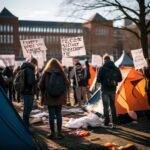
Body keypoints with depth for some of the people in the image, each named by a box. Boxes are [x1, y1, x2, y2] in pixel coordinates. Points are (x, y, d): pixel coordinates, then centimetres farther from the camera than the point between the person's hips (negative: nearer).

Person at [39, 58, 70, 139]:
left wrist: (43, 94, 11)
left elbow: (41, 85, -3)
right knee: (59, 114, 9)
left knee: (51, 115, 5)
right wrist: (64, 94, 14)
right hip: (60, 98, 2)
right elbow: (67, 84, 1)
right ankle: (59, 132, 13)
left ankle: (52, 133, 11)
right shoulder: (61, 73, -1)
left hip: (49, 98, -1)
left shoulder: (46, 73, -4)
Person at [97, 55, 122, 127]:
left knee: (106, 106, 2)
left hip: (105, 89, -4)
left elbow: (98, 80, -8)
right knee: (112, 105, 15)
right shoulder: (116, 69, 4)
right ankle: (114, 122, 17)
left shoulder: (102, 69, -8)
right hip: (113, 89, 4)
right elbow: (120, 79, 9)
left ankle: (106, 122, 1)